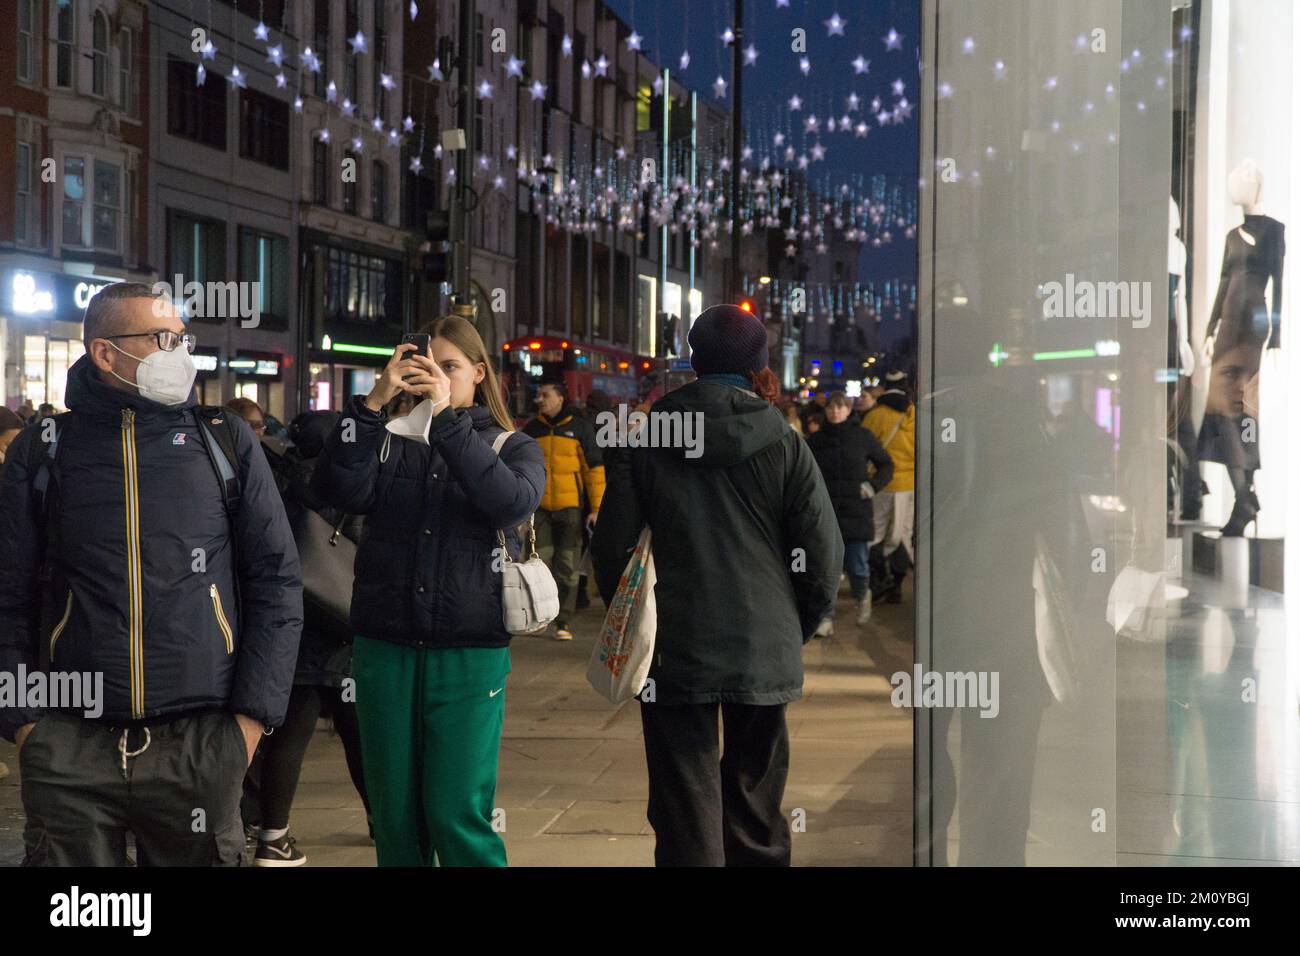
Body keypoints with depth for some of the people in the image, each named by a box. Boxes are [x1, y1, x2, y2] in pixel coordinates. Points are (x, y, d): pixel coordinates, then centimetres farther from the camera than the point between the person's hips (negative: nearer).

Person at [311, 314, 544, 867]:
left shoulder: (511, 447, 6)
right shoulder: (389, 441, 8)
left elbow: (512, 502, -16)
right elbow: (339, 491, -11)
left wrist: (445, 418, -19)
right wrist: (374, 403, -18)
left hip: (470, 655, -2)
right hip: (384, 649, 2)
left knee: (456, 812, -5)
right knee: (393, 815, 9)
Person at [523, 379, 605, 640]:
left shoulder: (580, 427, 1)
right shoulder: (531, 429, 10)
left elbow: (595, 467, 0)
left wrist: (596, 508, -5)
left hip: (571, 508, -2)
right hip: (540, 508, 2)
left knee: (568, 567, 1)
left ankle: (563, 622, 7)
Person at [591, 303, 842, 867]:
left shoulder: (643, 441, -2)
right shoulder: (783, 444, -2)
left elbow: (611, 548, -1)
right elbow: (824, 556, -3)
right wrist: (794, 629, 13)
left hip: (674, 654, -1)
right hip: (765, 652, 1)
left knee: (687, 823, 2)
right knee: (756, 819, 15)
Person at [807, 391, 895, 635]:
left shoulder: (862, 437, 2)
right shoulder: (815, 441, 6)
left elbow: (887, 465, 11)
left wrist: (872, 486, -3)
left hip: (856, 511, -1)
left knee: (856, 566, -1)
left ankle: (861, 596, 31)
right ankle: (826, 617, 5)